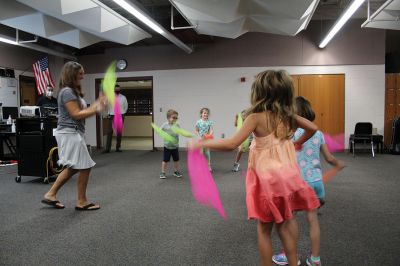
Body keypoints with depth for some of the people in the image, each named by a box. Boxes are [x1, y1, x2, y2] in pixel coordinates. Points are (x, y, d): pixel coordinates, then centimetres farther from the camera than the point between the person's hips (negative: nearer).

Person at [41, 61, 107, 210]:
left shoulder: (73, 91, 18)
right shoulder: (67, 91, -14)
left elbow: (81, 111, 14)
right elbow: (76, 114, -19)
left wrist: (97, 103, 5)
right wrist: (96, 110, -17)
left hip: (73, 134, 11)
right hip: (70, 134, -11)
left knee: (72, 168, 16)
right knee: (85, 167, -4)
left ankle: (51, 195, 22)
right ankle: (82, 202, 7)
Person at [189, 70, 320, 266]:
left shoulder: (256, 117, -17)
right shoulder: (287, 115, 1)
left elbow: (232, 144, -24)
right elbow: (313, 128, 12)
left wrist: (201, 143, -14)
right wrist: (298, 143, 26)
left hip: (268, 181, -6)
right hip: (288, 177, 6)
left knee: (264, 229, 11)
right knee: (284, 223, 22)